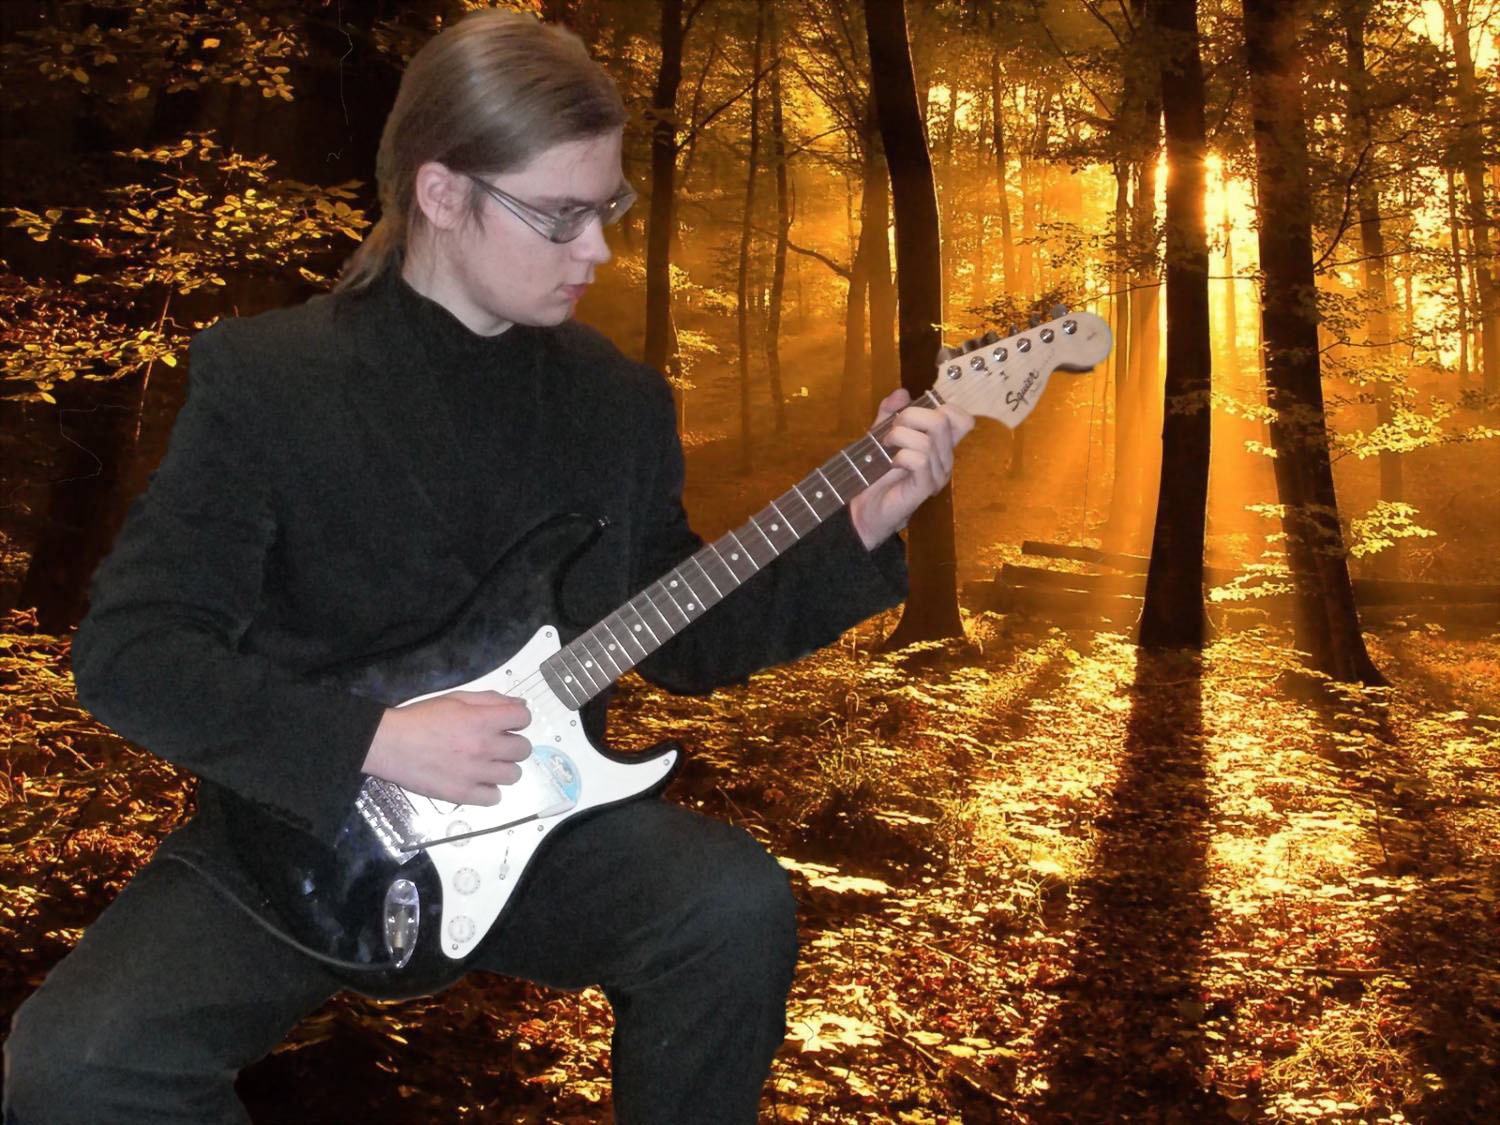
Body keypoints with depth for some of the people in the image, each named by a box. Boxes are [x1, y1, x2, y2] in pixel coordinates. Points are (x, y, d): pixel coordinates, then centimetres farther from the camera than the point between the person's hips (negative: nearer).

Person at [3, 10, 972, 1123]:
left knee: (739, 909, -26)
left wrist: (859, 531, -3)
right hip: (295, 831, -2)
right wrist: (374, 740, -23)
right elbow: (126, 649, -14)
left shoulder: (621, 400, 3)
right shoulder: (260, 376, -10)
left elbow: (685, 642, 10)